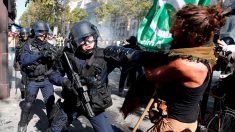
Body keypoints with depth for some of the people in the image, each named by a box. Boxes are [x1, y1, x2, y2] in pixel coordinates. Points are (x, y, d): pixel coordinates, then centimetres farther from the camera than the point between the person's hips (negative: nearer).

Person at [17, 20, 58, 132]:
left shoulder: (49, 46, 1)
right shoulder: (28, 45, -5)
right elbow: (23, 60, -20)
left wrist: (51, 56, -24)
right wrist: (39, 54, -31)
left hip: (46, 79, 2)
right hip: (32, 80, -1)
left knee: (50, 102, 7)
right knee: (28, 103, 10)